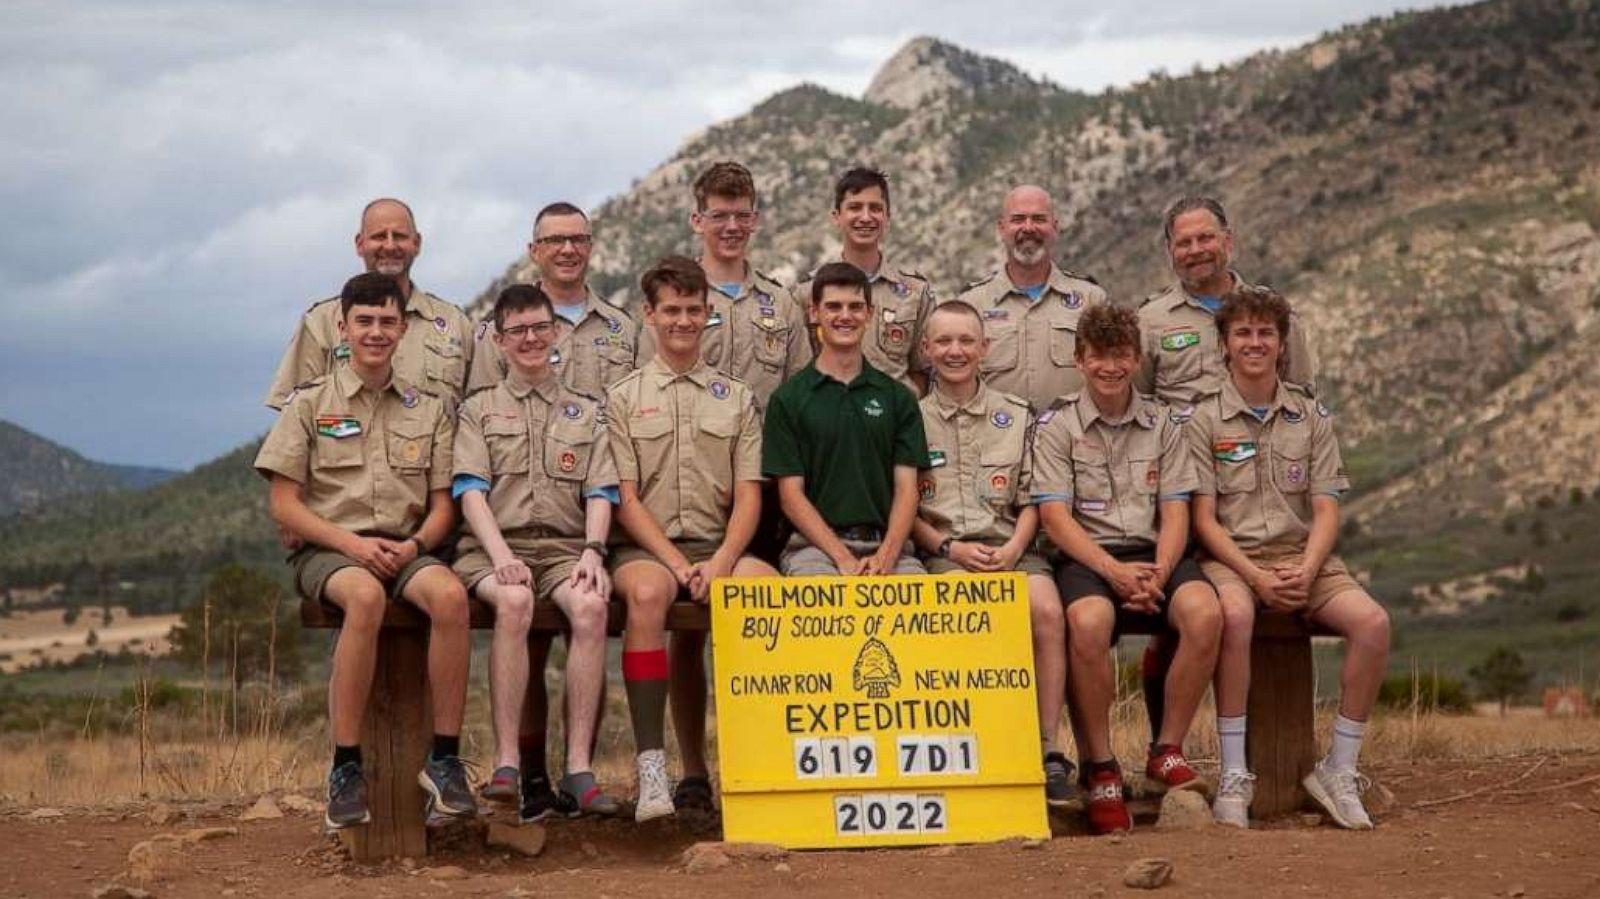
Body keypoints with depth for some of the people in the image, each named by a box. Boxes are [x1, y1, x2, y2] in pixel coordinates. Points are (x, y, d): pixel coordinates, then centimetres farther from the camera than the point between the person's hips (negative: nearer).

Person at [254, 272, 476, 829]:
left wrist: (413, 545, -9)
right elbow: (283, 504, 2)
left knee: (450, 594, -33)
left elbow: (443, 506, 13)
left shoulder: (428, 410, 16)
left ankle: (445, 758, -25)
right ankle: (345, 769, -34)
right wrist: (353, 543, -13)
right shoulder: (310, 402, 8)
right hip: (327, 549, -2)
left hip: (406, 549, 2)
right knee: (365, 596, -39)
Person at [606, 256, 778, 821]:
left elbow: (748, 496, 8)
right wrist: (677, 563, -12)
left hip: (720, 547, 2)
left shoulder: (736, 398, 17)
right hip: (647, 548, -2)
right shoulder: (623, 398, 12)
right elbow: (626, 499, 2)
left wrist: (721, 563, -10)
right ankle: (651, 763, -39)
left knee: (768, 585, -33)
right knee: (647, 593, -38)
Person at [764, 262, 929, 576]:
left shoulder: (898, 397, 13)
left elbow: (906, 488, 7)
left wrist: (885, 556, -11)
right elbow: (791, 494, 1)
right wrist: (843, 558, -12)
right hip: (815, 544, -3)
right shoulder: (788, 398, 7)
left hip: (888, 544, 3)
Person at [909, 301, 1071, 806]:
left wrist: (1013, 549, -6)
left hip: (1010, 546, 2)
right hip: (940, 551, -2)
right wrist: (949, 547, -8)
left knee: (1047, 610, -30)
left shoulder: (1016, 418, 16)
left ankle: (1048, 750, -24)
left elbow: (1031, 502, 14)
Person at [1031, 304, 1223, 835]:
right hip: (1086, 555, -3)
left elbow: (1175, 512, 7)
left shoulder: (1164, 425, 14)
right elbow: (1055, 516, -4)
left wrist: (1158, 573, -14)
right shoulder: (1056, 425, 6)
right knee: (1089, 622, -37)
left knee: (1205, 612, -30)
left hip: (1153, 554, 3)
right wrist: (1113, 570, -19)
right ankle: (1100, 767, -21)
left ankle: (1167, 751, -13)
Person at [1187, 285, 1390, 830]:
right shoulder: (1204, 421, 4)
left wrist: (1304, 571, -14)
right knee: (1235, 614, -38)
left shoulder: (1312, 417, 13)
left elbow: (1326, 511, 6)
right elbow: (1204, 519, -2)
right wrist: (1256, 575, -17)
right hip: (1229, 558, -3)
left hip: (1302, 557, 3)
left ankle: (1339, 771, -12)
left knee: (1372, 622, -26)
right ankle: (1234, 775, -29)